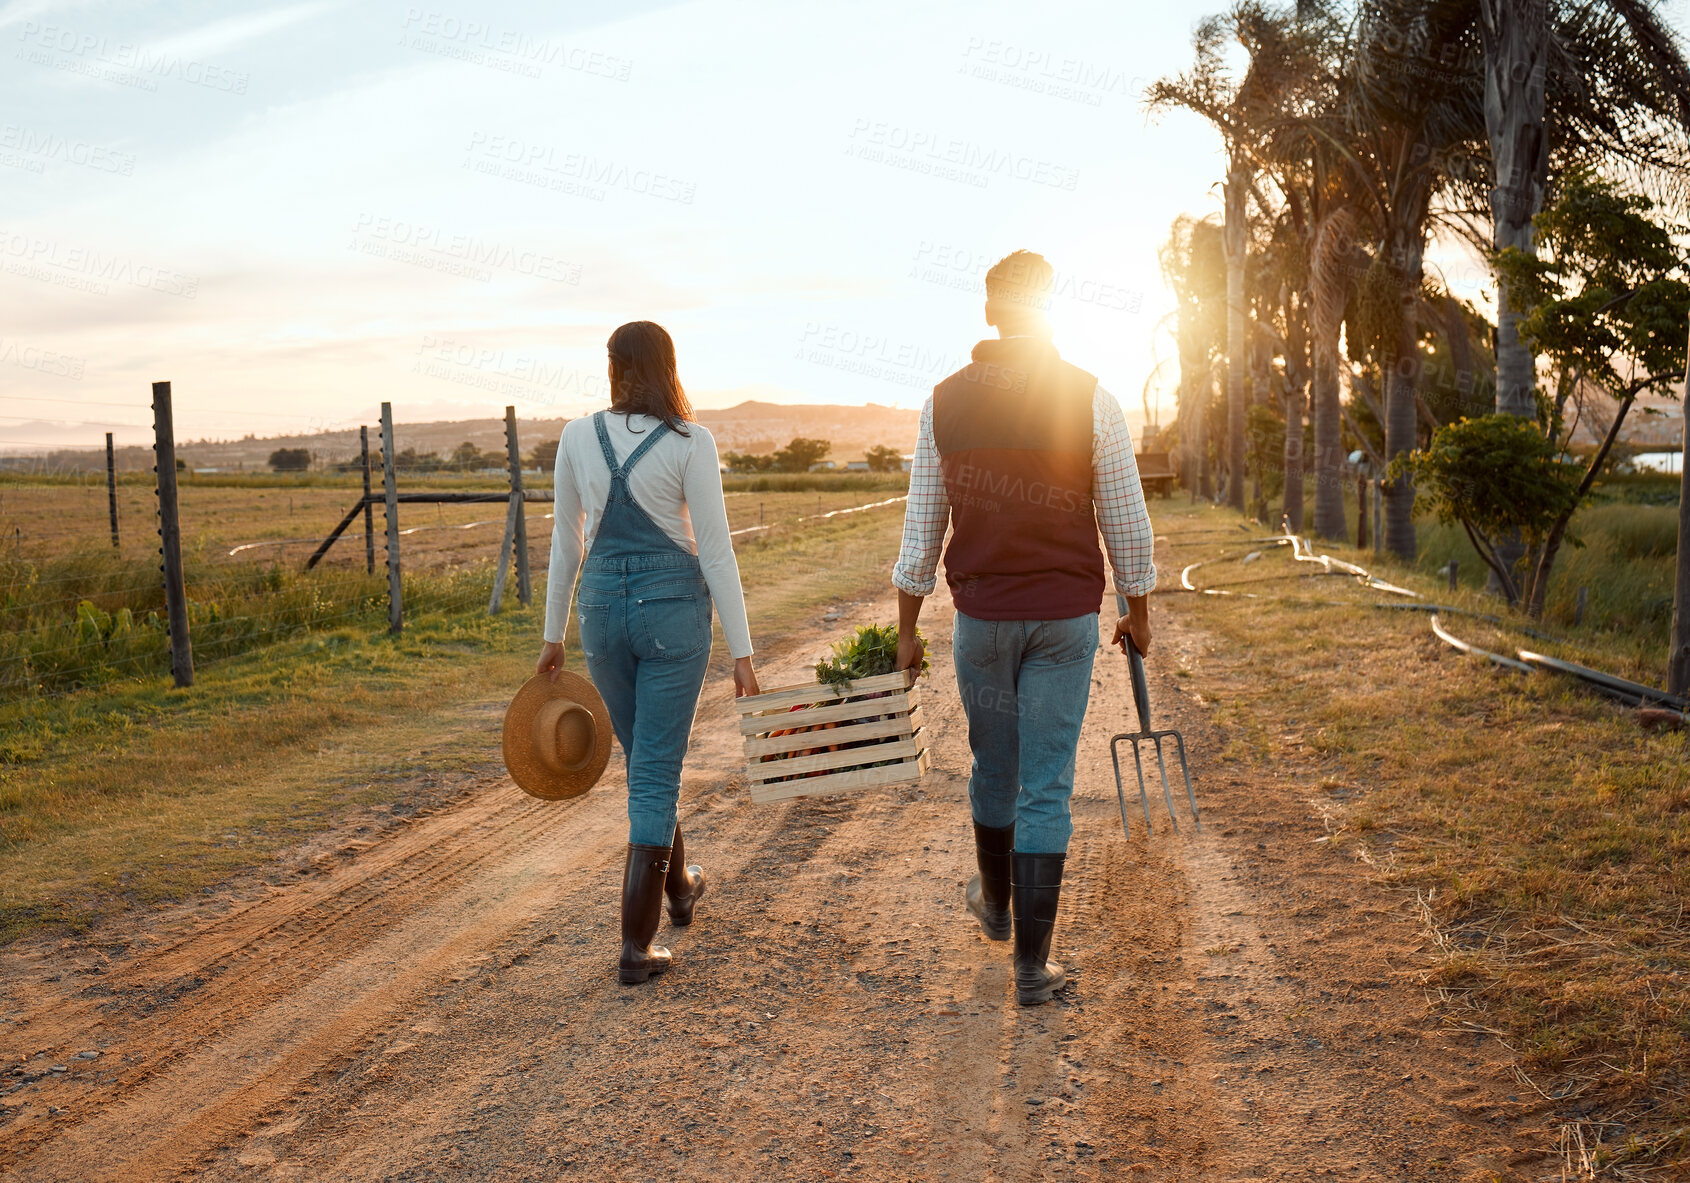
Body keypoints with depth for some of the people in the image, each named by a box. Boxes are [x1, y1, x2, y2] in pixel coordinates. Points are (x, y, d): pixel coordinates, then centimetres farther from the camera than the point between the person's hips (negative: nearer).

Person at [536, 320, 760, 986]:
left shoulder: (577, 437, 1)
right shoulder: (690, 442, -8)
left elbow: (565, 542, 7)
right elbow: (714, 549, -9)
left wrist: (553, 635, 17)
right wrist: (741, 652, -4)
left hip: (602, 606, 3)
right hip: (674, 607, -3)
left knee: (644, 760, 22)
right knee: (655, 771, 1)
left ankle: (678, 886, 43)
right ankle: (636, 946, 0)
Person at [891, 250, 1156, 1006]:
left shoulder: (945, 402, -3)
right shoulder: (1091, 399, -8)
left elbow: (921, 527, 1)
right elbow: (1126, 519, -4)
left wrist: (906, 631, 10)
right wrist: (1139, 611, 11)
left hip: (981, 616, 2)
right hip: (1065, 617, -2)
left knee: (994, 765, 21)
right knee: (1047, 786, 1)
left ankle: (996, 902, 43)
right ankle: (1032, 964, 3)